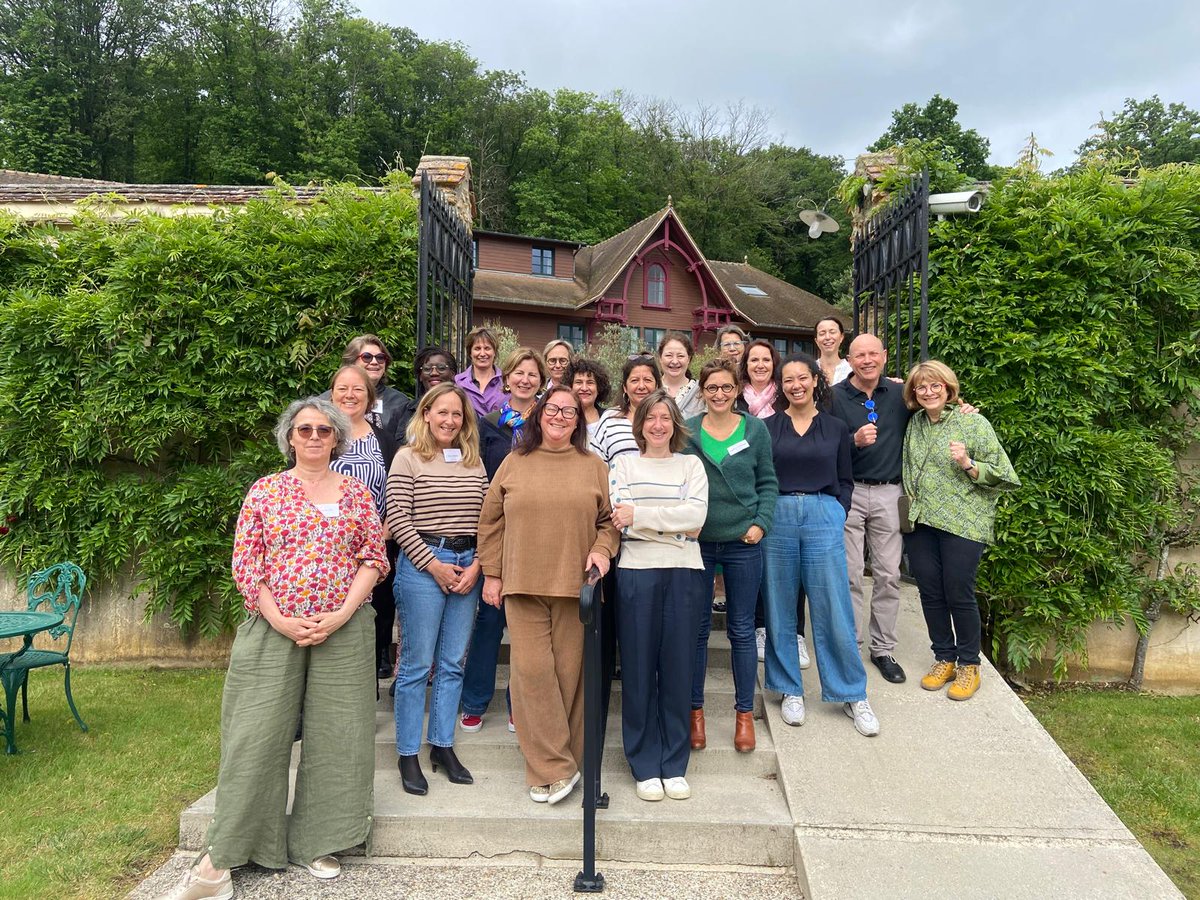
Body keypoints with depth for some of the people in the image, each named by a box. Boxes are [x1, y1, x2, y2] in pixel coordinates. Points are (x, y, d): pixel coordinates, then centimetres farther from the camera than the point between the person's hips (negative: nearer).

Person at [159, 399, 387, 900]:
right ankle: (223, 857, 13)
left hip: (343, 628, 1)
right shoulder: (264, 491, 5)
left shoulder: (355, 492, 7)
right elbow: (245, 564, 1)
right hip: (273, 628, -1)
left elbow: (373, 557, 3)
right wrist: (281, 620, -10)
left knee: (333, 733, 5)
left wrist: (342, 614, -9)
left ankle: (315, 842, 22)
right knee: (256, 734, 1)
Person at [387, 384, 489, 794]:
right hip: (422, 565, -4)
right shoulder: (407, 458, -2)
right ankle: (408, 754, 14)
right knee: (416, 664, 1)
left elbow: (486, 519, 9)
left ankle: (443, 745, 23)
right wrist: (434, 565, -10)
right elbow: (397, 518, -8)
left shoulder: (474, 461, 11)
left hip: (467, 565, 5)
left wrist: (476, 565, -3)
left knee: (453, 663, 10)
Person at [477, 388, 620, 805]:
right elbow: (491, 521, 10)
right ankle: (555, 769, 5)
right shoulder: (514, 463, 8)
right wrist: (492, 574, 6)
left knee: (569, 671, 4)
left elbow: (610, 519, 12)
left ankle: (556, 764, 19)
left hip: (575, 586, 0)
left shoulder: (594, 467, 8)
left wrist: (602, 550, -7)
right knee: (531, 670, -5)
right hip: (523, 585, 0)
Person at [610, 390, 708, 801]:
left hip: (684, 572, 1)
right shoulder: (624, 464, 10)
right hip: (637, 571, -1)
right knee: (638, 668, 3)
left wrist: (640, 515, -11)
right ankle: (645, 766, 16)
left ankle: (675, 765, 18)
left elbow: (696, 515, -5)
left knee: (678, 667, 5)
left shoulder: (691, 466, 12)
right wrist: (676, 524, -10)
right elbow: (619, 520, -5)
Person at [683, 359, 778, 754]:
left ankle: (745, 713, 22)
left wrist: (761, 522, -6)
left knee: (742, 629, 8)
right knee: (697, 628, 7)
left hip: (743, 543, 0)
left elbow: (768, 483, 6)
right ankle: (695, 710, 22)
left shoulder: (755, 429, 2)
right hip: (698, 542, 0)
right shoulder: (687, 431, 1)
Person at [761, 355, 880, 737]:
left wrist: (837, 513, -1)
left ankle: (852, 694, 14)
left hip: (824, 518, 0)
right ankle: (790, 689, 21)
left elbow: (845, 480, 12)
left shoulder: (836, 428, 9)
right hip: (777, 518, 0)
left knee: (834, 609, 0)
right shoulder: (767, 427, 7)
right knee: (780, 608, 6)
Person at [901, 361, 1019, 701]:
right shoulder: (914, 424, 11)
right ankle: (944, 659, 25)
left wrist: (968, 464, -20)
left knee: (959, 594, -1)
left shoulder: (974, 423, -4)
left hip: (962, 524, -5)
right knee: (930, 593, 8)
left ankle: (969, 666, 17)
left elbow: (1002, 475, -6)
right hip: (921, 522, 5)